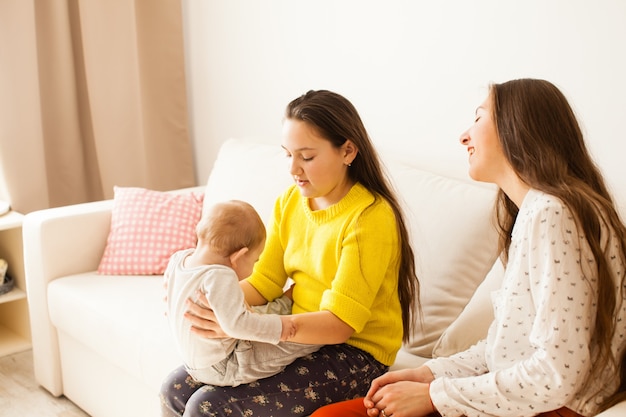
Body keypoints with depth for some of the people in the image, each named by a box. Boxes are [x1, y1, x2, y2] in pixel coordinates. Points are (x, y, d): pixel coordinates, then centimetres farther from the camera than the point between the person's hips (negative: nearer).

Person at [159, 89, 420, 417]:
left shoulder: (370, 218, -20)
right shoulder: (290, 201, 3)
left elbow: (339, 324, -25)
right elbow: (264, 282, 2)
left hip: (353, 352, -7)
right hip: (297, 335, 7)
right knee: (175, 390, 0)